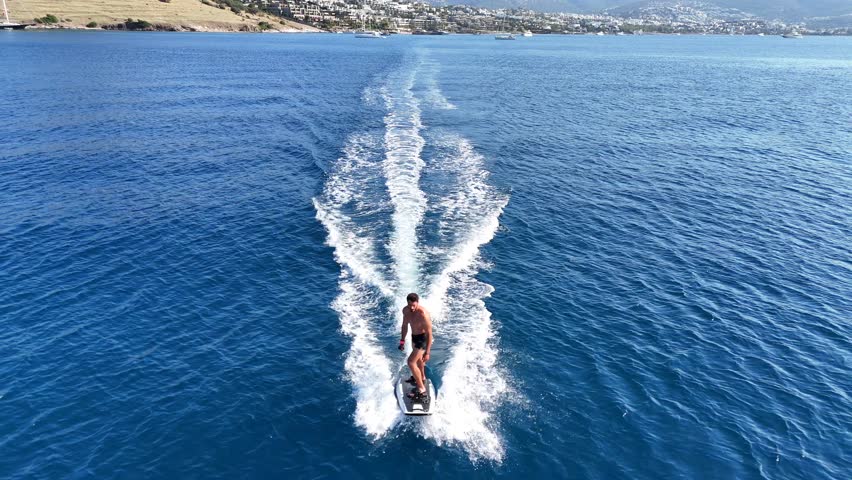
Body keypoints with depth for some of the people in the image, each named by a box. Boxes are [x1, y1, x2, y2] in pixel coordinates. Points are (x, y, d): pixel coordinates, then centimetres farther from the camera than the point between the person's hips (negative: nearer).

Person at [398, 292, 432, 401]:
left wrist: (427, 352, -28)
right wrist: (402, 340, 9)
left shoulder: (423, 314, -34)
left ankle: (422, 390, -8)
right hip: (414, 336, 8)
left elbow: (429, 333, -29)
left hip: (423, 338, -8)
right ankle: (422, 378, 57)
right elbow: (405, 325, 7)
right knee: (417, 358, 30)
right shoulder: (405, 310, -12)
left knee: (411, 362, -16)